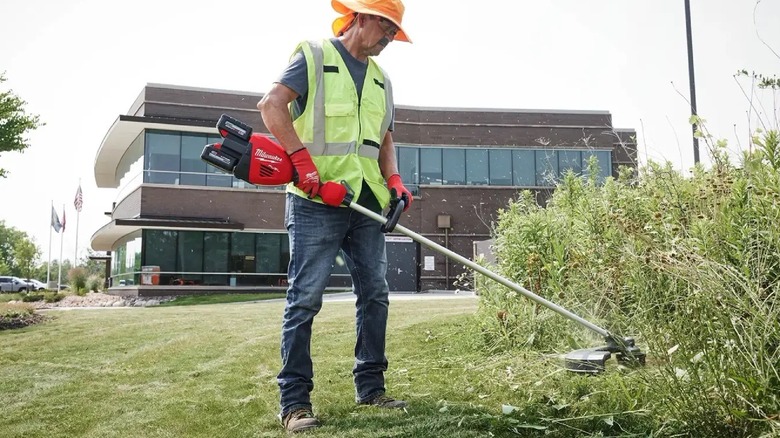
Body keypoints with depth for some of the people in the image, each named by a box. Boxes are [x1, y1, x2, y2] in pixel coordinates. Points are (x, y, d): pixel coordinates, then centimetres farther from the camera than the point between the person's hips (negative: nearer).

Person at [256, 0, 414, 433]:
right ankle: (294, 401, 0)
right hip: (316, 201, -7)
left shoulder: (381, 80, 21)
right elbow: (271, 104, -10)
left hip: (365, 202, 7)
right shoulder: (314, 56, 1)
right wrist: (301, 157, -20)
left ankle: (370, 388, 19)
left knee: (375, 293, 8)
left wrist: (394, 180, 4)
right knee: (305, 298, -6)